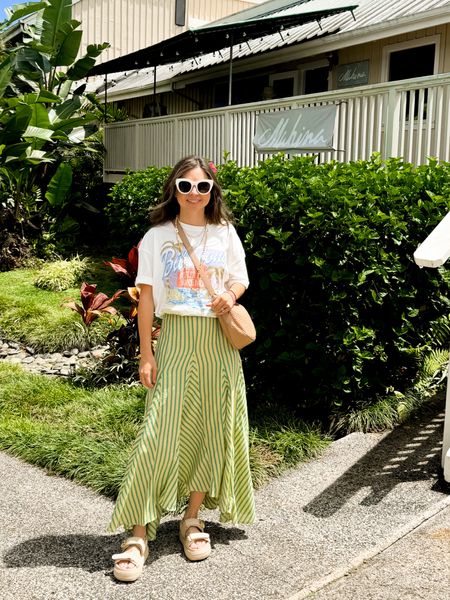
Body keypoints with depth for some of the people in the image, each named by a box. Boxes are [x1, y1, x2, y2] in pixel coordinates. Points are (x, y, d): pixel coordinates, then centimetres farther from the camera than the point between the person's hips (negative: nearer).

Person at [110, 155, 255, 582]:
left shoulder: (225, 233, 7)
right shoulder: (157, 237, 1)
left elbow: (240, 280, 15)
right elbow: (147, 296, -1)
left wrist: (231, 294, -10)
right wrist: (146, 354, -7)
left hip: (219, 342, 3)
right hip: (176, 339, -2)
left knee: (212, 430, 6)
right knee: (161, 432, -8)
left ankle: (193, 518, 23)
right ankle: (139, 534, 1)